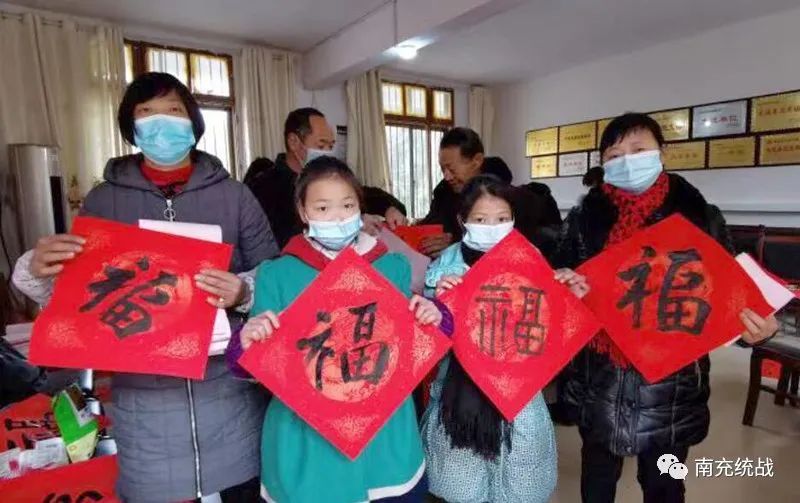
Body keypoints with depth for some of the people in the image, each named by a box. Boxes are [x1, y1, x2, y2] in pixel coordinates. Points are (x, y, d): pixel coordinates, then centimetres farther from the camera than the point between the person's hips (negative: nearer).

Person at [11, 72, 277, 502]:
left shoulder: (232, 194, 0)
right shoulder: (103, 200, 4)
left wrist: (245, 292, -19)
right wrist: (37, 272, -12)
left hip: (229, 384, 0)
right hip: (143, 394, 1)